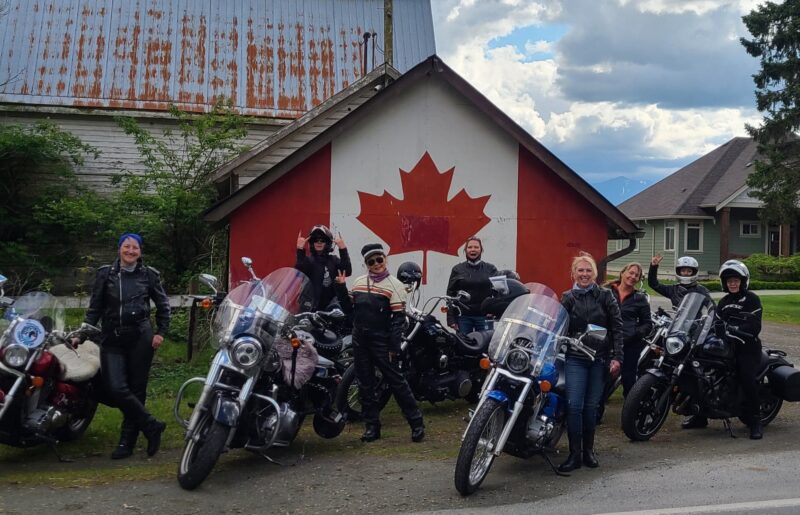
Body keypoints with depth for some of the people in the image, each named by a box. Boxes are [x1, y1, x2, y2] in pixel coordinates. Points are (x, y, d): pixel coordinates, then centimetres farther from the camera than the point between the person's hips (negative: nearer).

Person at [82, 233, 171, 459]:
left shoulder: (149, 275, 5)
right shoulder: (105, 274, 7)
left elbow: (163, 305, 13)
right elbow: (95, 307, 8)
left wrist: (160, 332, 2)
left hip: (140, 338, -1)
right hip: (112, 339, 1)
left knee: (136, 389, 2)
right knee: (116, 388, -13)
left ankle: (128, 441, 12)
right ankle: (151, 426, 1)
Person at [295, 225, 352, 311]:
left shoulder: (333, 260, 10)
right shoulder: (308, 260, 0)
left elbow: (347, 272, -7)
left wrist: (343, 249, -14)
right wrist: (300, 250, -27)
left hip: (333, 305, 3)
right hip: (314, 306, -3)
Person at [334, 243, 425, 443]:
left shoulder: (394, 284, -6)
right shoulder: (359, 282, 12)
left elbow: (399, 318, -10)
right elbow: (349, 309, 15)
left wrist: (394, 347, -15)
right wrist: (341, 288, 3)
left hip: (381, 342, -6)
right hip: (360, 341, 6)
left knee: (396, 381, -3)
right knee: (365, 385, 8)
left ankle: (416, 423, 4)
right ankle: (371, 426, 16)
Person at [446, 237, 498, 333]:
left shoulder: (490, 269, 9)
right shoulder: (457, 269, 10)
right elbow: (450, 294, 7)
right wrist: (451, 319, -1)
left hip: (484, 317, 0)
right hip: (463, 317, 0)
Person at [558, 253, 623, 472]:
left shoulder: (606, 296, 5)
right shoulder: (567, 298, 6)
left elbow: (617, 328, 3)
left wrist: (616, 357, -4)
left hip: (599, 358, 0)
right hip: (575, 358, 0)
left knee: (591, 406, 7)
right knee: (574, 406, -8)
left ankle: (588, 451, 20)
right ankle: (574, 454, -1)